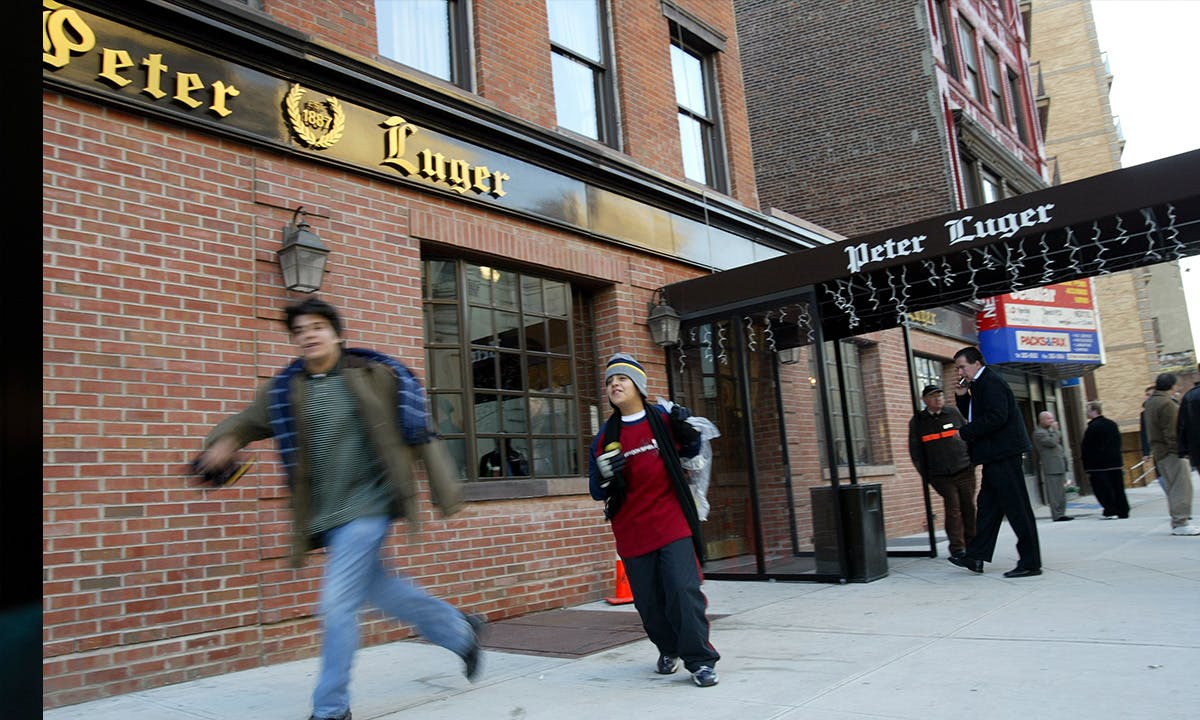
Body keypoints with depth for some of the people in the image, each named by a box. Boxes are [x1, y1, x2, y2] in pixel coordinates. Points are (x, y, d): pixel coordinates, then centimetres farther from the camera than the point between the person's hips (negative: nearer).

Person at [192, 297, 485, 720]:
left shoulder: (374, 377, -6)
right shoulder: (284, 389, 5)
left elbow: (418, 432, -2)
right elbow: (247, 421, 6)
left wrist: (446, 490, -3)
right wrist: (224, 443, -19)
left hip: (367, 506, -5)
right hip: (324, 516, 6)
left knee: (337, 604, -7)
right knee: (378, 588, 16)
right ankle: (459, 631, 38)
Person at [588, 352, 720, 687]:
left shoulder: (664, 420, -2)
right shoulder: (605, 438, 2)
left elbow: (691, 451, 15)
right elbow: (597, 492, 6)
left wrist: (686, 431, -7)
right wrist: (605, 477, -17)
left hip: (672, 524, -2)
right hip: (632, 532, 2)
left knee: (683, 590, -13)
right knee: (649, 601, 8)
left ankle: (700, 660, 3)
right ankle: (669, 650, 34)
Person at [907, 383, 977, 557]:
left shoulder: (954, 413, 8)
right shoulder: (917, 421, 4)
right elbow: (915, 451, 6)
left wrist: (973, 460, 9)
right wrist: (926, 475, 1)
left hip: (964, 470, 2)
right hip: (941, 475, -2)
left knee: (969, 507, 4)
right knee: (953, 508, -7)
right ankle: (957, 548, -2)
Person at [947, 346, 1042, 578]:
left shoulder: (991, 383, -14)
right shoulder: (979, 384, 18)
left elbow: (996, 417, -23)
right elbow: (973, 415, 22)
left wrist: (965, 432, -17)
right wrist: (962, 396, 6)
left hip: (1003, 453, -11)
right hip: (994, 456, 11)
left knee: (1016, 507, -5)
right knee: (987, 505, 11)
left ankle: (1030, 562, 1)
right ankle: (976, 556, 16)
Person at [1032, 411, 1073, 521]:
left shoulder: (1051, 430, 20)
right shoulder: (1039, 433, -11)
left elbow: (1060, 441, 27)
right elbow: (1052, 442, -22)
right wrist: (1055, 430, -12)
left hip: (1060, 466, 10)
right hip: (1051, 467, -10)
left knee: (1062, 491, 12)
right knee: (1055, 493, -8)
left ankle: (1061, 513, 17)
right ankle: (1057, 515, -5)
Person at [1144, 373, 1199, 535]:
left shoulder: (1151, 401, 15)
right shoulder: (1167, 403, -16)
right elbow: (1171, 432, -20)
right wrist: (1179, 451, -19)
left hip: (1159, 452, 10)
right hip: (1171, 451, -10)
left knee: (1172, 488, 14)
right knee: (1181, 486, -7)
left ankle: (1177, 522, 18)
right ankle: (1181, 523, -7)